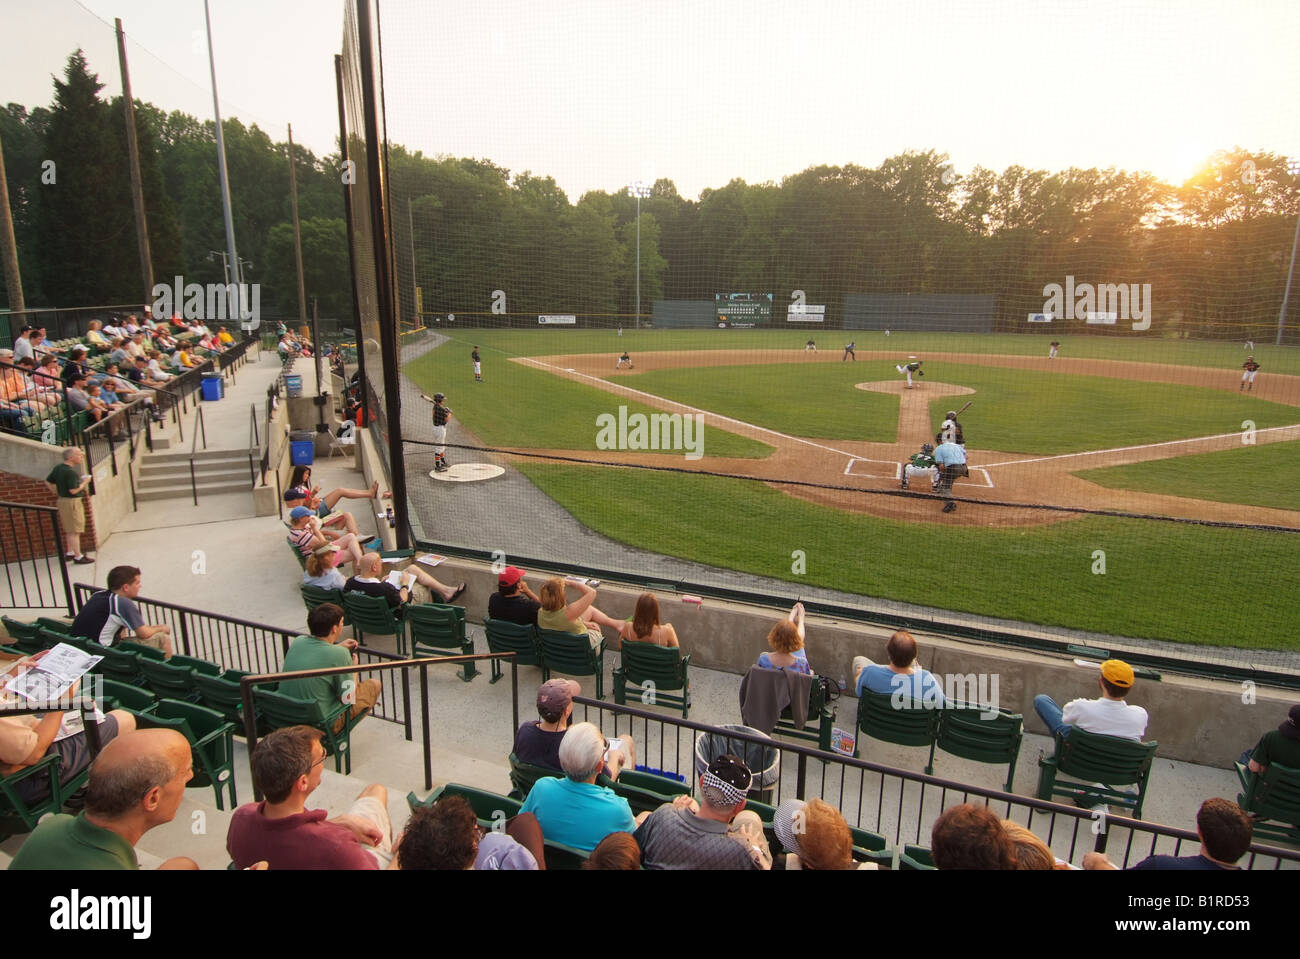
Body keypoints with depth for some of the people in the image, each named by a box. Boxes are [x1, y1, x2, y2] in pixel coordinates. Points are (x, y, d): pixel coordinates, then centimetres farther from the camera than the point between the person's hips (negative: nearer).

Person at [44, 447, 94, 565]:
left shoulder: (58, 468, 7)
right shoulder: (71, 472, -22)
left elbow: (48, 482, 14)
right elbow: (73, 490, -25)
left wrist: (58, 493, 17)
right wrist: (85, 482, -11)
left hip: (62, 500, 10)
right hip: (71, 502, -10)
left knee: (69, 530, 21)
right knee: (75, 531, -3)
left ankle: (70, 552, 31)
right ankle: (78, 556, 2)